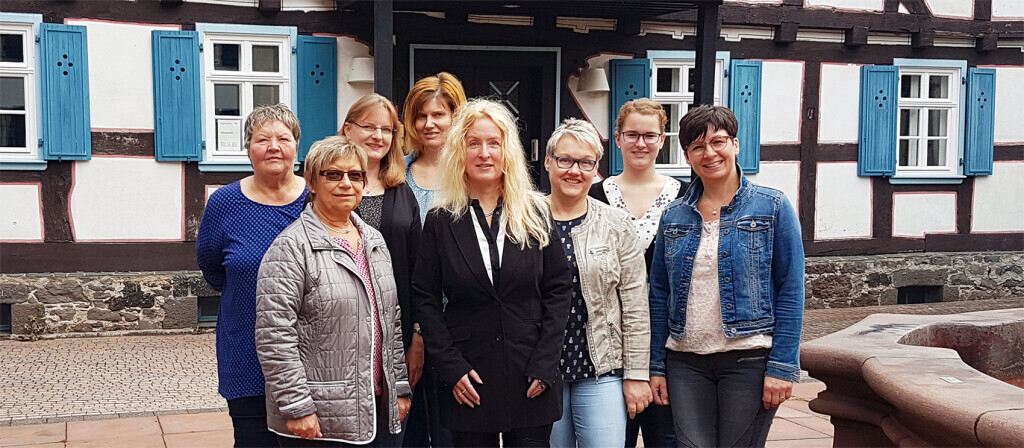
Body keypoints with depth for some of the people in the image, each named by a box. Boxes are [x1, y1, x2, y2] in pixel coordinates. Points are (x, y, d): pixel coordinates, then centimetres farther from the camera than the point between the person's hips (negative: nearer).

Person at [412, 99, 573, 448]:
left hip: (531, 381, 0)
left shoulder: (535, 214, 3)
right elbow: (425, 299, 1)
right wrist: (451, 368, -8)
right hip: (469, 384, 0)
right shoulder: (440, 222, 2)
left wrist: (543, 365, -6)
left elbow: (558, 289, 2)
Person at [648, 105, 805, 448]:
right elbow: (660, 294, 12)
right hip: (686, 363, 3)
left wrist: (783, 367, -11)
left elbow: (791, 292, -4)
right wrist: (656, 366, 6)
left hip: (749, 360, -3)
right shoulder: (674, 217, 10)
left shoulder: (773, 207, 0)